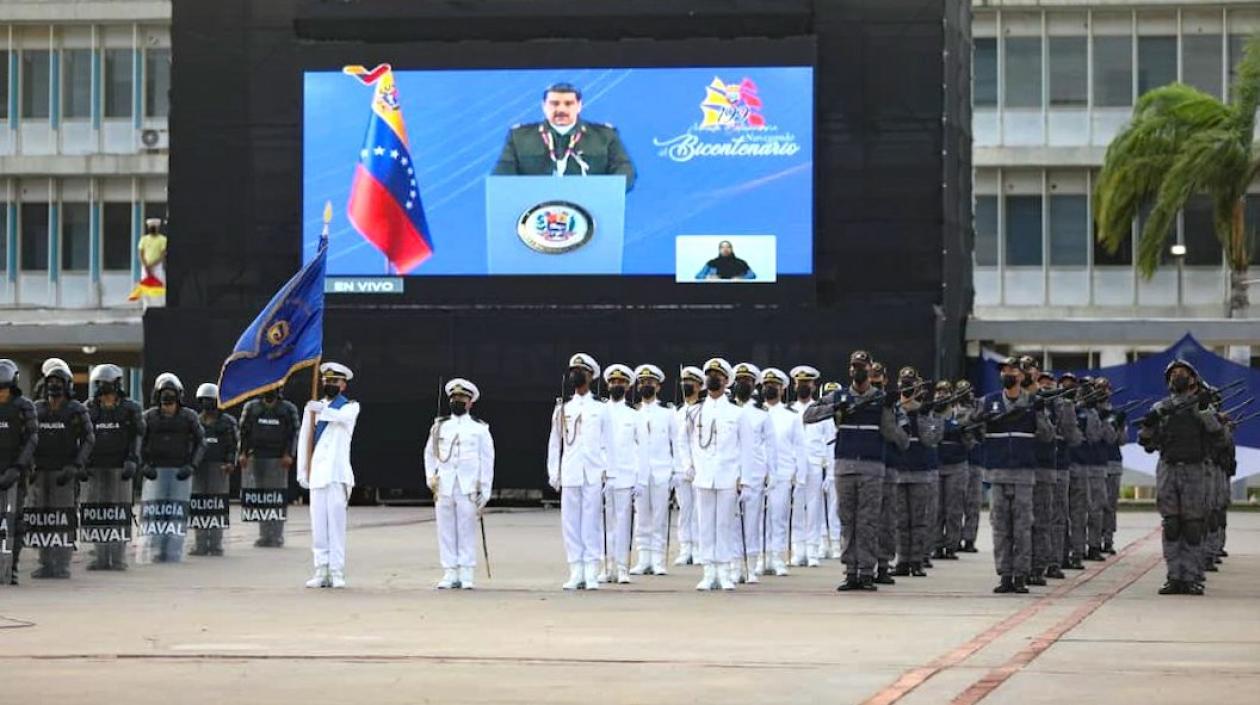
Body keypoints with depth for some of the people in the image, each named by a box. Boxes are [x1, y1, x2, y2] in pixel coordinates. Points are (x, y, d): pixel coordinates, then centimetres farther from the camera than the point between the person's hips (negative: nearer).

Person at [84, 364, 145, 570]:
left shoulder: (130, 410, 1)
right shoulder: (90, 409, 10)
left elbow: (137, 438, -1)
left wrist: (132, 462, -12)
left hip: (120, 468, -3)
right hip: (95, 468, 3)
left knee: (119, 513, -5)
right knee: (96, 513, 0)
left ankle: (119, 558, -1)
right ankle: (101, 557, 5)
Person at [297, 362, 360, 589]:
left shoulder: (350, 406, 7)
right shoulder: (312, 407, 18)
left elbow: (341, 416, -18)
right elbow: (304, 440, 15)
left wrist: (322, 410, -37)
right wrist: (302, 471, 7)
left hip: (337, 474, -4)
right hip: (317, 474, 4)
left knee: (336, 521, -9)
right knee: (318, 524, 1)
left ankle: (337, 572, -8)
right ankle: (321, 571, 3)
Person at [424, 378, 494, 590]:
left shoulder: (480, 429, 6)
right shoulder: (439, 427, 13)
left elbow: (487, 460, 4)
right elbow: (429, 454, 20)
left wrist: (485, 492, -2)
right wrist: (430, 478, 7)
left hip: (468, 490, -2)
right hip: (444, 489, 2)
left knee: (467, 531, -3)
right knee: (446, 531, 0)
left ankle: (467, 575, 0)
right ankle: (450, 574, 4)